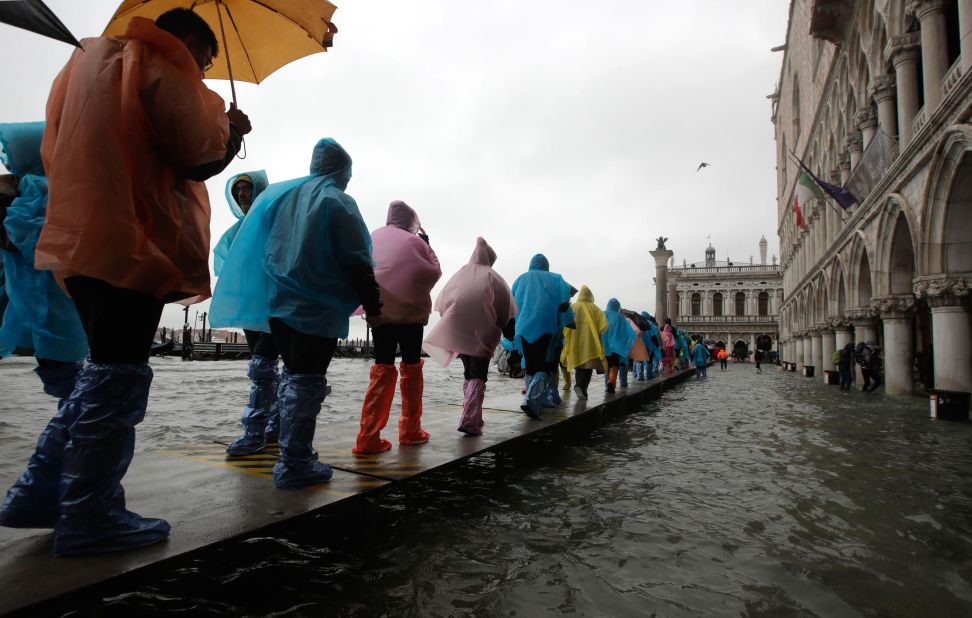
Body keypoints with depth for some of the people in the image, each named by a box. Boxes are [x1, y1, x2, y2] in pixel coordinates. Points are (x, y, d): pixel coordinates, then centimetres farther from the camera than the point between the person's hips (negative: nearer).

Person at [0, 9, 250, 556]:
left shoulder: (86, 61, 22)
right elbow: (200, 159, -12)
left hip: (80, 240, 9)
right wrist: (231, 128, 7)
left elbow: (55, 151, 22)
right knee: (117, 384, -3)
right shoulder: (160, 68, -5)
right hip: (132, 246, -9)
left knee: (102, 373, 18)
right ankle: (89, 517, 5)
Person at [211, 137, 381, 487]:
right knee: (307, 382, -4)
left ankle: (291, 450, 24)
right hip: (318, 308, -7)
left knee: (291, 375, 17)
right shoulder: (338, 202, -8)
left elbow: (257, 250, 18)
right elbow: (357, 262, -11)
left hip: (277, 303, 7)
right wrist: (373, 306, -6)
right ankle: (295, 464, -2)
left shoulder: (278, 194, 12)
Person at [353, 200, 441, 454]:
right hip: (410, 313, -3)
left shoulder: (372, 239, 5)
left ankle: (369, 436, -4)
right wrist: (427, 244, 11)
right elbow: (434, 272, 4)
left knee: (382, 369, 4)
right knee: (411, 368, 11)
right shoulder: (415, 242, -6)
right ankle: (410, 430, 18)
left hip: (380, 312, 3)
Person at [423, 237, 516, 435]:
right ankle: (470, 420, -16)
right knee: (478, 375, -2)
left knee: (469, 373, 19)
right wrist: (510, 334, 2)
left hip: (459, 330, 4)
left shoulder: (461, 274, 9)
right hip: (482, 332, -4)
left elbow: (442, 302, 7)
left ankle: (472, 417, 22)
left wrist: (450, 323, 16)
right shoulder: (492, 277, 1)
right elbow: (506, 308, -3)